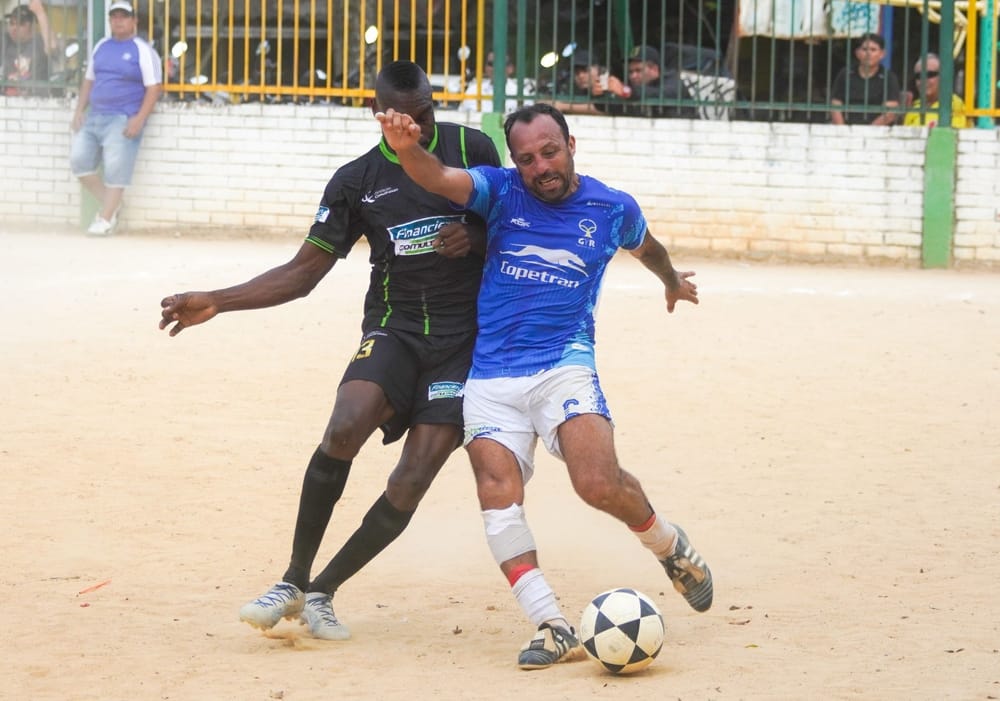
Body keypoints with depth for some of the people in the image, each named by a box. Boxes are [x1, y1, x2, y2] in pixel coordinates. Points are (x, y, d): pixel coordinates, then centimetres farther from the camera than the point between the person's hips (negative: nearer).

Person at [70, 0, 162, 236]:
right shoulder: (101, 46, 16)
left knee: (115, 169, -9)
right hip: (94, 116, 7)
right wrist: (79, 111, 11)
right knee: (79, 159, -2)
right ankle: (109, 203, 12)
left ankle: (105, 219, -3)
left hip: (123, 119, -7)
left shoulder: (142, 50, -3)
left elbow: (154, 88, -8)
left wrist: (140, 119, -18)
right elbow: (89, 80, 22)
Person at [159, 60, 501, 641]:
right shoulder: (358, 180, 6)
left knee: (413, 480, -13)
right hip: (394, 327, 1)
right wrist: (215, 303, -4)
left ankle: (322, 592, 5)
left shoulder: (472, 148, 2)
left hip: (464, 339, -1)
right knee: (345, 429, -27)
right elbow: (303, 272, 7)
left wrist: (476, 236, -11)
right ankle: (293, 581, -15)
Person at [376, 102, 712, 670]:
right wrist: (407, 149, -40)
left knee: (600, 483, -21)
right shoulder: (501, 191, 3)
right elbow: (439, 178, -17)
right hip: (492, 376, 2)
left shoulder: (613, 209, 6)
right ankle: (553, 628, -11)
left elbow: (645, 245, 30)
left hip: (564, 365, -1)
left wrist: (672, 281, 51)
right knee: (497, 493, -15)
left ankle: (671, 546, 11)